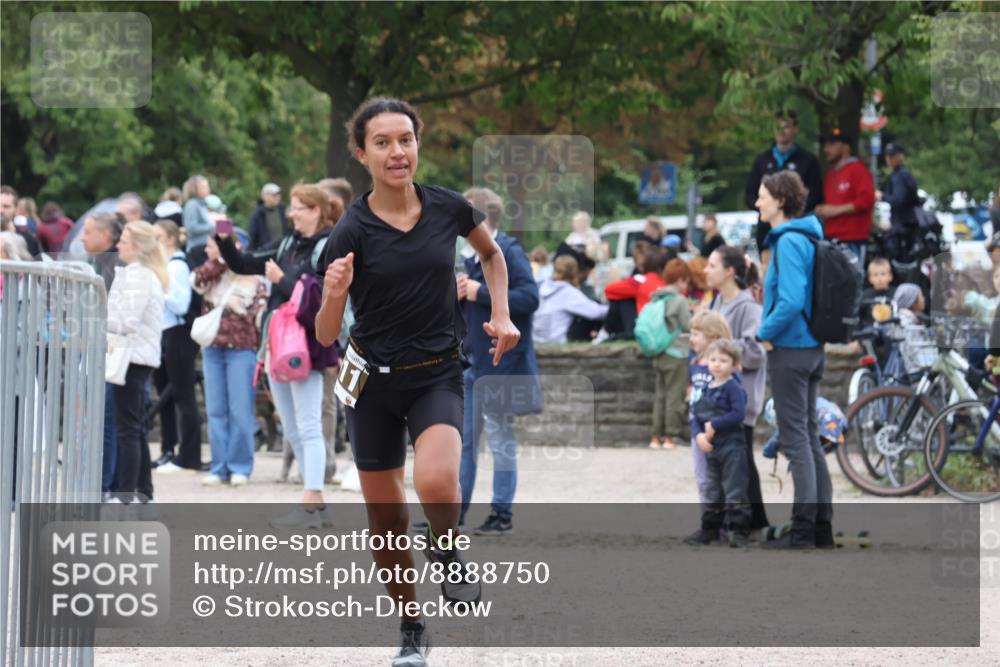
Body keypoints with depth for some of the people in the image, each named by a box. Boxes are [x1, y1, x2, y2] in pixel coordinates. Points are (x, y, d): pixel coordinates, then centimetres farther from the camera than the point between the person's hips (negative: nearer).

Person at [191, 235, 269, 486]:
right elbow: (196, 280, -9)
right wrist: (220, 260, -9)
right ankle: (219, 467, 10)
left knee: (240, 411, -3)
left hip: (241, 349, -5)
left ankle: (240, 467, 4)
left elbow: (262, 314, -3)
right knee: (215, 410, 5)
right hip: (212, 349, 5)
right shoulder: (212, 274, 11)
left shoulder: (254, 279, -2)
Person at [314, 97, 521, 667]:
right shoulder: (352, 230, -11)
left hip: (438, 377, 0)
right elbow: (326, 335, -11)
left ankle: (447, 552, 3)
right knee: (388, 519, 7)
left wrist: (501, 314, 5)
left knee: (437, 484, -28)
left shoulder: (448, 208, -6)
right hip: (375, 380, 0)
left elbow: (492, 253, 18)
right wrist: (334, 295, -31)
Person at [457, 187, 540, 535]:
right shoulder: (473, 255, 14)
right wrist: (458, 294, 1)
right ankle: (456, 510, 16)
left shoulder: (509, 252, -12)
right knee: (463, 437, 10)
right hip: (471, 360, 8)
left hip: (501, 362, -8)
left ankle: (501, 515, 6)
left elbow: (529, 297, -24)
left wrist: (480, 293, -23)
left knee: (500, 439, -1)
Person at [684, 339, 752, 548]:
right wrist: (699, 435, -6)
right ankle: (709, 529, 23)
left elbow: (738, 413, -21)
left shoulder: (734, 388, -10)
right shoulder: (707, 389, 12)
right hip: (711, 448, 8)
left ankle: (740, 531, -1)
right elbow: (697, 415, 12)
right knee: (712, 492, 15)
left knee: (734, 491, -5)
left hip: (732, 446, -8)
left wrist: (714, 425, -18)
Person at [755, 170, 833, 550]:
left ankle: (804, 529, -3)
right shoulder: (809, 239, 12)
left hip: (790, 349, -9)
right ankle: (821, 526, 16)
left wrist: (767, 332, -13)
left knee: (796, 438, -5)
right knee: (809, 436, 13)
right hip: (812, 348, 9)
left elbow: (791, 301, -26)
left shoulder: (789, 243, -17)